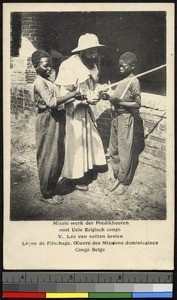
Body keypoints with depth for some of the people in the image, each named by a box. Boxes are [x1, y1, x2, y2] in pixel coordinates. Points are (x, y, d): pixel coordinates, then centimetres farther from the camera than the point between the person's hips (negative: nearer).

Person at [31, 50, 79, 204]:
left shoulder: (48, 81, 16)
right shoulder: (40, 83, -15)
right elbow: (51, 102, -27)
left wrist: (73, 99, 8)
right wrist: (72, 94, -27)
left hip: (56, 119, 10)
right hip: (47, 121, -10)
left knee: (58, 157, 15)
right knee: (48, 158, -1)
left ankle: (52, 188, 29)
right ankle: (47, 194, 11)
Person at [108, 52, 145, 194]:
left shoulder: (134, 82, -12)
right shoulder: (122, 81, 11)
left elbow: (137, 104, -16)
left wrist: (119, 102, -21)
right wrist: (110, 98, 0)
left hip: (128, 120, -8)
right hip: (117, 118, 8)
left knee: (126, 153, 2)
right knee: (114, 151, 12)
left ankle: (124, 182, 14)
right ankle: (118, 177, 25)